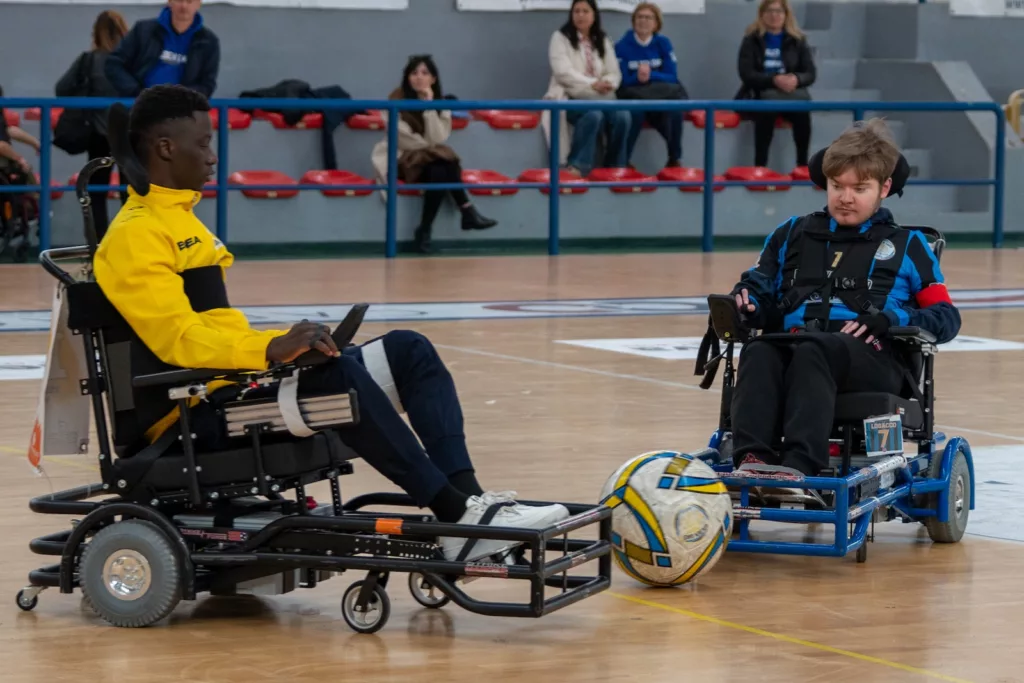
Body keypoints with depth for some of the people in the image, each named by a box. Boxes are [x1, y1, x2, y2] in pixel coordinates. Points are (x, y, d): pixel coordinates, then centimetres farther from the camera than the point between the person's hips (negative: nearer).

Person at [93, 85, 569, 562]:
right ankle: (455, 516, -35)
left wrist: (288, 344, 14)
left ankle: (467, 497, -20)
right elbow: (177, 339, -23)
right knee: (336, 373, -34)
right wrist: (270, 348, -35)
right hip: (203, 414, -10)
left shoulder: (179, 216, 22)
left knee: (407, 351, -2)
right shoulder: (135, 235, -10)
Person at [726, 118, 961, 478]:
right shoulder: (792, 235, 32)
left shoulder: (906, 246, 23)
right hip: (793, 338, 3)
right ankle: (752, 458, -54)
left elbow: (946, 318, 14)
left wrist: (889, 320, -6)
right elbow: (760, 287, 25)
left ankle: (800, 464, -57)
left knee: (812, 350, -39)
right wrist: (745, 303, -1)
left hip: (870, 357, -3)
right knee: (759, 351, -35)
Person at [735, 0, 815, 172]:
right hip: (759, 96, -2)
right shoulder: (752, 40, 4)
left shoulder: (797, 40, 10)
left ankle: (802, 165, -30)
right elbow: (746, 74, -7)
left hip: (791, 95, 2)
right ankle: (759, 168, -39)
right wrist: (774, 80, -23)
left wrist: (796, 79, -19)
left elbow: (811, 73, 6)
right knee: (767, 107, -38)